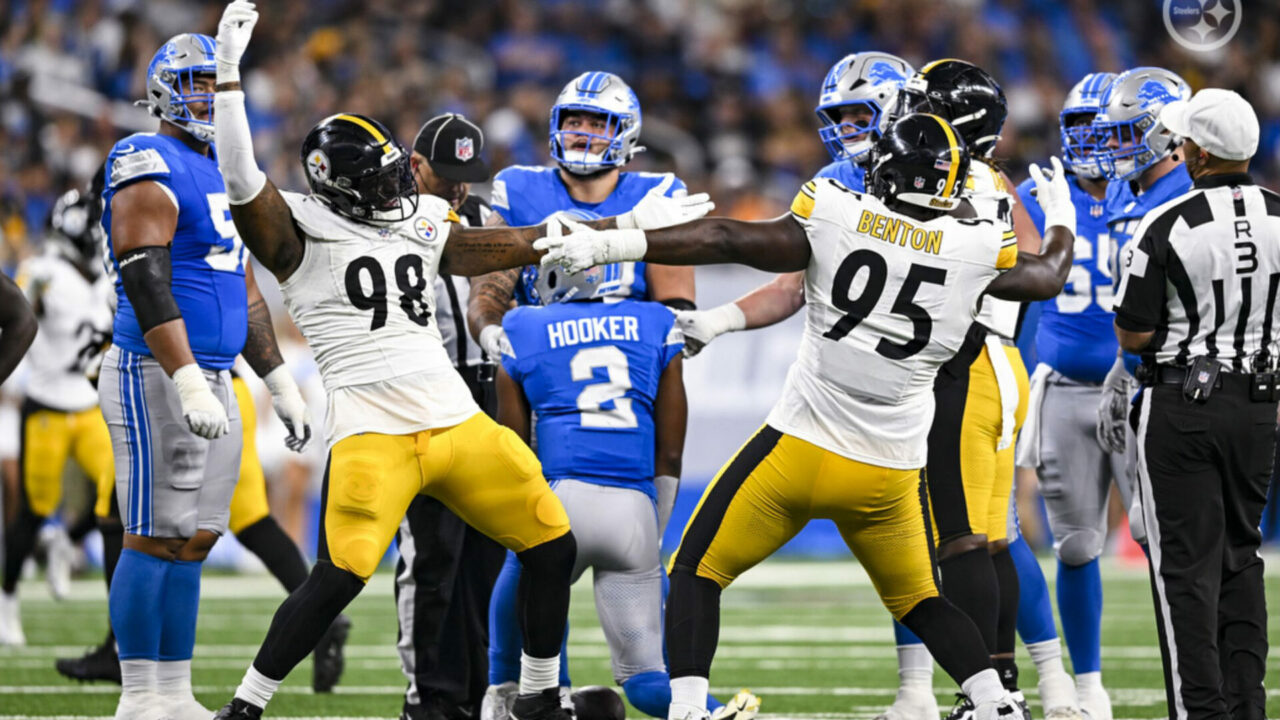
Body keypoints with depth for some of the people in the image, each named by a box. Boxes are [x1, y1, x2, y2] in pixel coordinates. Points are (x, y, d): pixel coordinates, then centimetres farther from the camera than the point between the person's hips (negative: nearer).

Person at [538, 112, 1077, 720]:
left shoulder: (838, 217, -9)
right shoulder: (976, 249, -2)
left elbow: (729, 241, -12)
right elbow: (1048, 278, 17)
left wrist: (610, 245, -11)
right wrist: (1060, 221, 39)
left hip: (799, 452, -3)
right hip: (889, 474, 3)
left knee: (697, 572, 10)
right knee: (919, 601, 24)